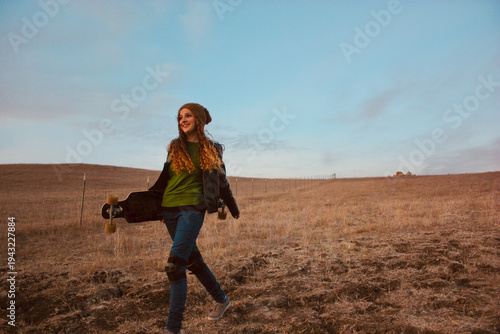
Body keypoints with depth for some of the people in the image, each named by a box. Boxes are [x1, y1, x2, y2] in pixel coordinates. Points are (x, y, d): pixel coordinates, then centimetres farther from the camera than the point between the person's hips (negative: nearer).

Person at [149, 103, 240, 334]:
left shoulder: (211, 150, 3)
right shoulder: (175, 147, 11)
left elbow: (221, 182, 14)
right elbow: (165, 178, 18)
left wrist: (232, 207, 22)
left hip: (192, 208, -4)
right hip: (169, 208, 5)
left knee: (174, 266, -16)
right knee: (192, 260, 13)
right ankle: (222, 300, 33)